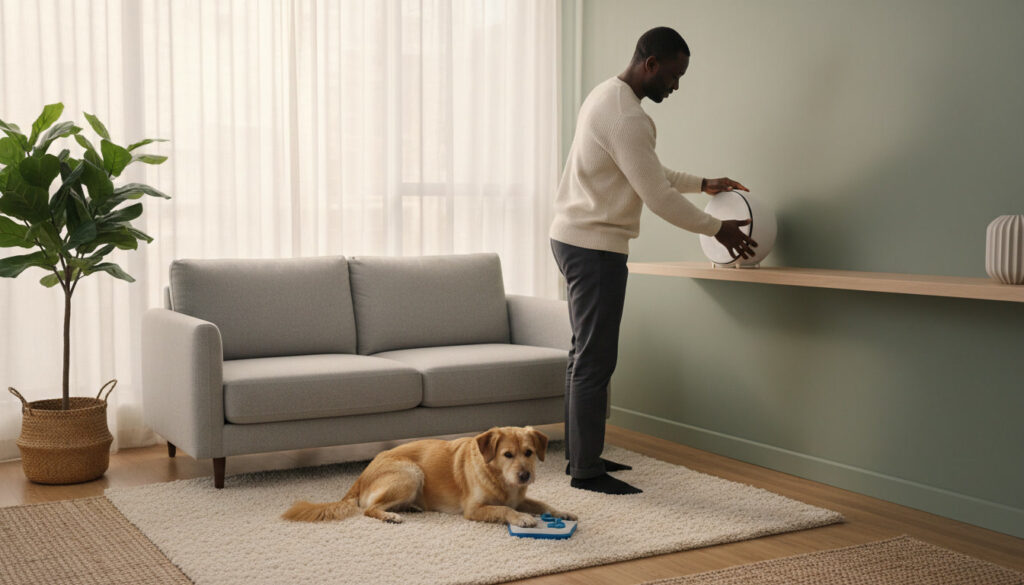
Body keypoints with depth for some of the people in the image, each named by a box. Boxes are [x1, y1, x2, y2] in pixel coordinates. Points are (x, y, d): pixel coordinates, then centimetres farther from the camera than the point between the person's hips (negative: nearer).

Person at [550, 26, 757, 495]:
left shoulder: (606, 95, 13)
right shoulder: (627, 117, -20)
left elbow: (647, 172, 24)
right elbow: (657, 196, -19)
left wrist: (702, 184, 23)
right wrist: (718, 229, -9)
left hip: (576, 240, 11)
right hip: (595, 246, -11)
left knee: (586, 354, 15)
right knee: (596, 360, -6)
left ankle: (581, 455, 24)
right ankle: (586, 470, 0)